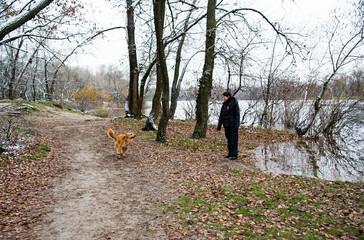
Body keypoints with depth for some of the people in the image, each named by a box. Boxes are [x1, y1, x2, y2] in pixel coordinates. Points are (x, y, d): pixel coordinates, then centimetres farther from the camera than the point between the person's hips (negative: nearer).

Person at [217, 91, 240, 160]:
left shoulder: (235, 103, -7)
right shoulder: (224, 105, 9)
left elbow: (237, 115, -10)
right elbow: (221, 116, 9)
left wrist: (236, 125, -16)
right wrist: (219, 126, 5)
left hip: (233, 125, -6)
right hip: (227, 126, 6)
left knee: (234, 140, -2)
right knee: (229, 140, 12)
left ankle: (234, 155, 4)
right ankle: (230, 153, 22)